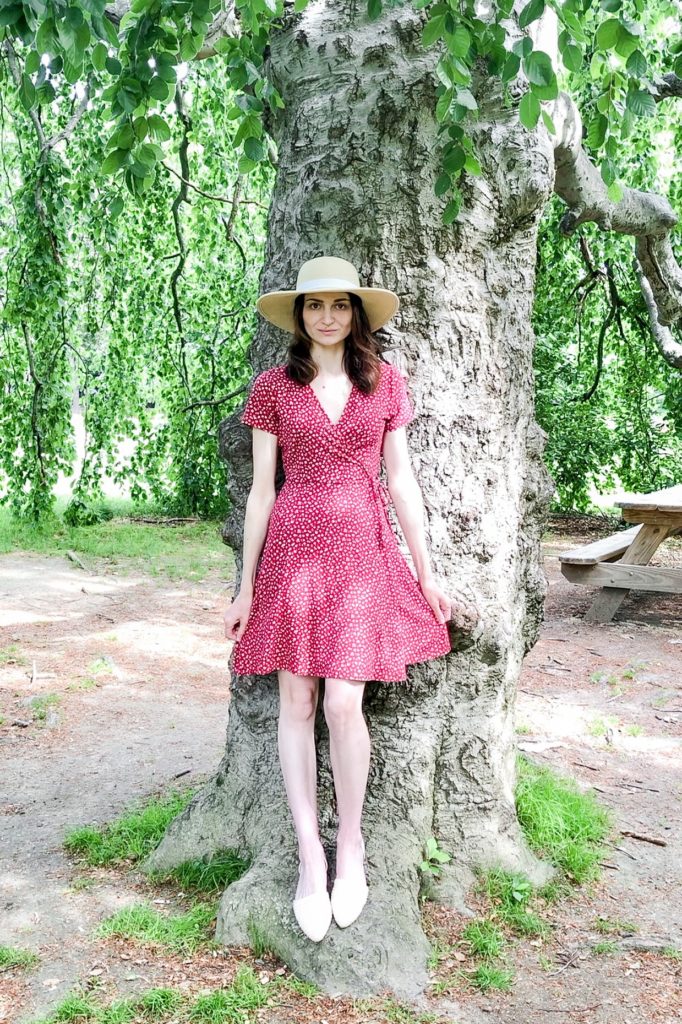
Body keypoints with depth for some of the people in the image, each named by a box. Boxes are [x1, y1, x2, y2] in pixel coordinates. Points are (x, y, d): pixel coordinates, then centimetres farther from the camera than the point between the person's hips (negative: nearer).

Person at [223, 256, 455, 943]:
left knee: (343, 704, -6)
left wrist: (426, 571, 8)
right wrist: (246, 586, 4)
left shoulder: (386, 382, 7)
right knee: (296, 703, 1)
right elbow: (261, 488, 5)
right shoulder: (274, 387, 4)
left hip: (364, 551, 0)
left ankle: (351, 844, 15)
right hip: (292, 549, 1)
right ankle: (310, 855, 13)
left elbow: (401, 479, 9)